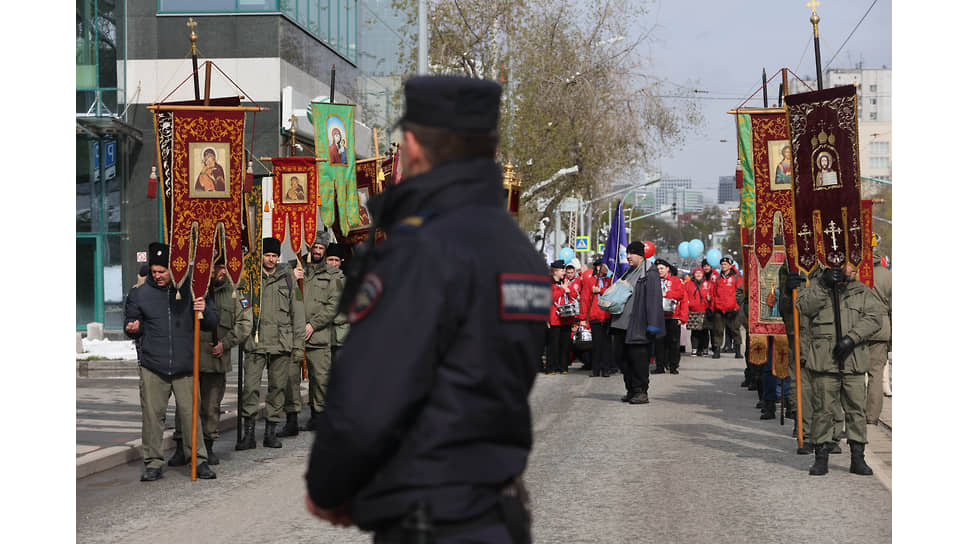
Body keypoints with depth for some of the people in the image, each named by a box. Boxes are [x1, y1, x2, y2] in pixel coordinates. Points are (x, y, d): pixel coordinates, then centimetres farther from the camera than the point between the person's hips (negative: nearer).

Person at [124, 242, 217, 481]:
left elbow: (212, 323, 13)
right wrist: (133, 329, -8)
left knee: (190, 414, -1)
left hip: (185, 367, -1)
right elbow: (131, 323, 15)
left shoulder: (190, 290, 7)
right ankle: (153, 462, 10)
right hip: (152, 366, 1)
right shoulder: (139, 294, 8)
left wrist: (204, 311, -9)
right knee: (152, 415, 0)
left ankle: (199, 460, 8)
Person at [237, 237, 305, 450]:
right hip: (255, 342, -1)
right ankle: (248, 434, -5)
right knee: (250, 387, -9)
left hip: (282, 342, 1)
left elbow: (297, 312, 11)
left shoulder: (287, 279, 10)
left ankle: (270, 432, 12)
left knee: (278, 387, 4)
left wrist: (298, 344, 7)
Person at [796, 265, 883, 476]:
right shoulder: (815, 290, 11)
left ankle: (858, 458, 10)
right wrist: (823, 284, -14)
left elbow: (874, 316, -2)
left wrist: (852, 338, -14)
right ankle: (821, 458, 7)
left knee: (856, 408, 2)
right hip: (823, 361, -1)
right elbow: (804, 307, -9)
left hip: (854, 361, 1)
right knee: (823, 409, 0)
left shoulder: (861, 291, 11)